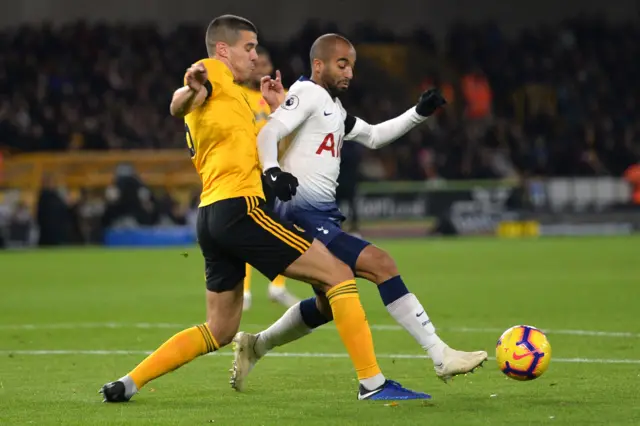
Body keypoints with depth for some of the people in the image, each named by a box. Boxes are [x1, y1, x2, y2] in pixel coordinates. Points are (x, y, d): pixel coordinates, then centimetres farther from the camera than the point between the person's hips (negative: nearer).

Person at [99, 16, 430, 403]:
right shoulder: (213, 72, 1)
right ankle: (372, 382, -12)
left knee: (219, 331, 15)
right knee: (338, 273, -7)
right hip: (239, 207, -10)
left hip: (212, 215, 10)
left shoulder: (234, 95, 28)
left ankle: (128, 383, 11)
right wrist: (191, 90, -42)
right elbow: (178, 108, -21)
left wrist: (278, 109, 25)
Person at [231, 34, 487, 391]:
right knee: (381, 265, -20)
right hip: (304, 216, -11)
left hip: (324, 217, 11)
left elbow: (373, 137, 32)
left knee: (328, 306, 21)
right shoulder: (307, 94, -7)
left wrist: (419, 113, 23)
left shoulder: (333, 107, 21)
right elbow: (268, 133, -20)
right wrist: (273, 172, -39)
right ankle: (441, 356, -23)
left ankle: (254, 347, 38)